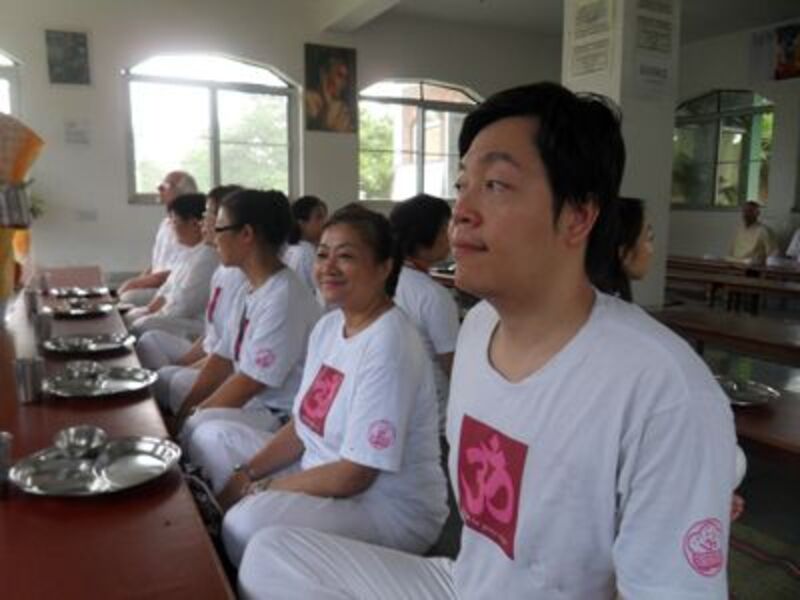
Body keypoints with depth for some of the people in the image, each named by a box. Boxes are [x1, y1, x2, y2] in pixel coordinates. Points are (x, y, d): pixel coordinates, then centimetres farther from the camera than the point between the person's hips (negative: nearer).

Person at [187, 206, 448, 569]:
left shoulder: (388, 346, -24)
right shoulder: (328, 326, 4)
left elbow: (355, 475, -24)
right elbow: (303, 425, 9)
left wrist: (258, 490, -15)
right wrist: (247, 474, -4)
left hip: (393, 508, -9)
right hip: (323, 473, 9)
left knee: (251, 522, -31)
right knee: (212, 440, 10)